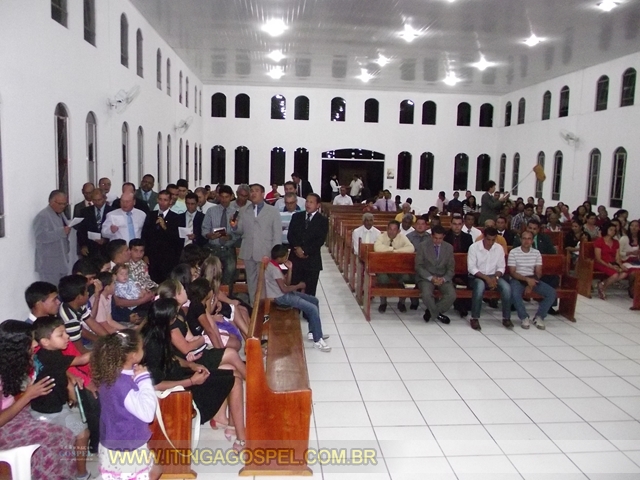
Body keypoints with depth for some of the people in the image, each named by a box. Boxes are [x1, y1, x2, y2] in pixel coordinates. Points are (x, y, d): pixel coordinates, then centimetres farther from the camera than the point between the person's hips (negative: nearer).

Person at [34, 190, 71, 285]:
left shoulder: (60, 213, 13)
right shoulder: (43, 216, -15)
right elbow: (41, 236, -26)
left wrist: (67, 230, 6)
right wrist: (61, 231, -30)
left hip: (61, 260, 9)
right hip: (49, 263, -9)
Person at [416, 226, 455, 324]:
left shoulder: (449, 247, 4)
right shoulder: (422, 246, -4)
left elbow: (451, 268, 5)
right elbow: (419, 266, -6)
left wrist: (444, 278, -15)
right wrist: (431, 278, -20)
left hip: (443, 278, 3)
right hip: (426, 277, -3)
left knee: (452, 295, -25)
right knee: (426, 295, -33)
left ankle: (431, 311, 0)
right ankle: (437, 314, -1)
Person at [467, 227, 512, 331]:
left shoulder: (499, 248, 1)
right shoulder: (474, 247, -11)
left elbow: (501, 267, 5)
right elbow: (471, 268, -14)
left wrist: (495, 277, -17)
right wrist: (486, 278, -23)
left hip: (493, 276, 4)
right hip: (477, 276, -4)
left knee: (506, 287, -25)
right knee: (480, 285, -38)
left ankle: (506, 318, -10)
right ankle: (474, 318, -25)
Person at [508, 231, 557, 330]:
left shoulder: (537, 253, 6)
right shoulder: (513, 252, -6)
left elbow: (538, 273, 2)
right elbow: (512, 273, -10)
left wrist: (531, 284, -16)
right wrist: (527, 279, -23)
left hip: (532, 279, 4)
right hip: (517, 279, -4)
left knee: (552, 292, -17)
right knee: (515, 294, -37)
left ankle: (539, 317, -3)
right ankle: (524, 318, -13)